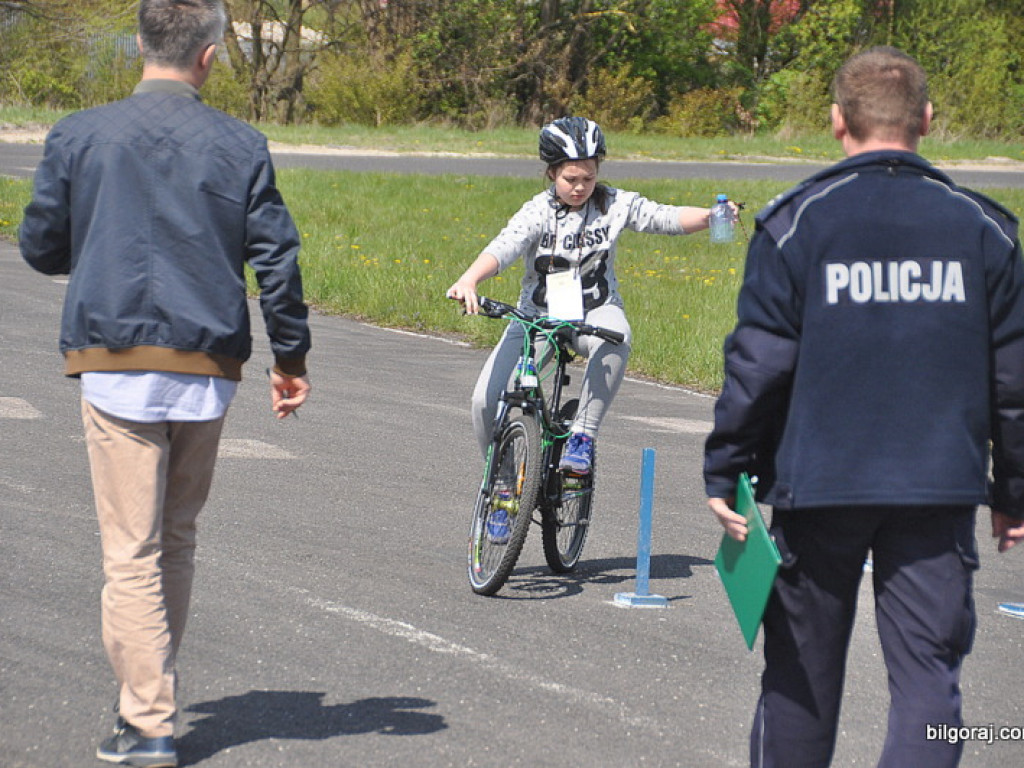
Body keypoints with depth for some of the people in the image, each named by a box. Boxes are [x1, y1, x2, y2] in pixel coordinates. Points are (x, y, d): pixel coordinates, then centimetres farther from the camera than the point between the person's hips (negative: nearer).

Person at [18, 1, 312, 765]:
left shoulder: (80, 136, -2)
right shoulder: (241, 145, 0)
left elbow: (40, 246, 6)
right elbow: (277, 257, -1)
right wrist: (291, 357, 10)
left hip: (117, 367, -2)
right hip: (208, 372, 2)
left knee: (132, 551, -1)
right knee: (177, 543, 18)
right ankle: (154, 695, 25)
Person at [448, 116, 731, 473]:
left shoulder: (614, 204, -4)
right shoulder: (538, 211, -10)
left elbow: (665, 217, -9)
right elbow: (504, 247, -26)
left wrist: (710, 216, -29)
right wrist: (469, 280, -46)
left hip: (595, 312, 0)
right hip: (537, 315, 0)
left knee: (615, 337, -39)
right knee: (486, 400, -16)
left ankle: (583, 436, -26)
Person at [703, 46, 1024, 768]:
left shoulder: (797, 223, -4)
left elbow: (758, 363, -5)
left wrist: (725, 472, 4)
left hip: (819, 487, 0)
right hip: (940, 490, 1)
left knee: (803, 671, 13)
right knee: (929, 674, 0)